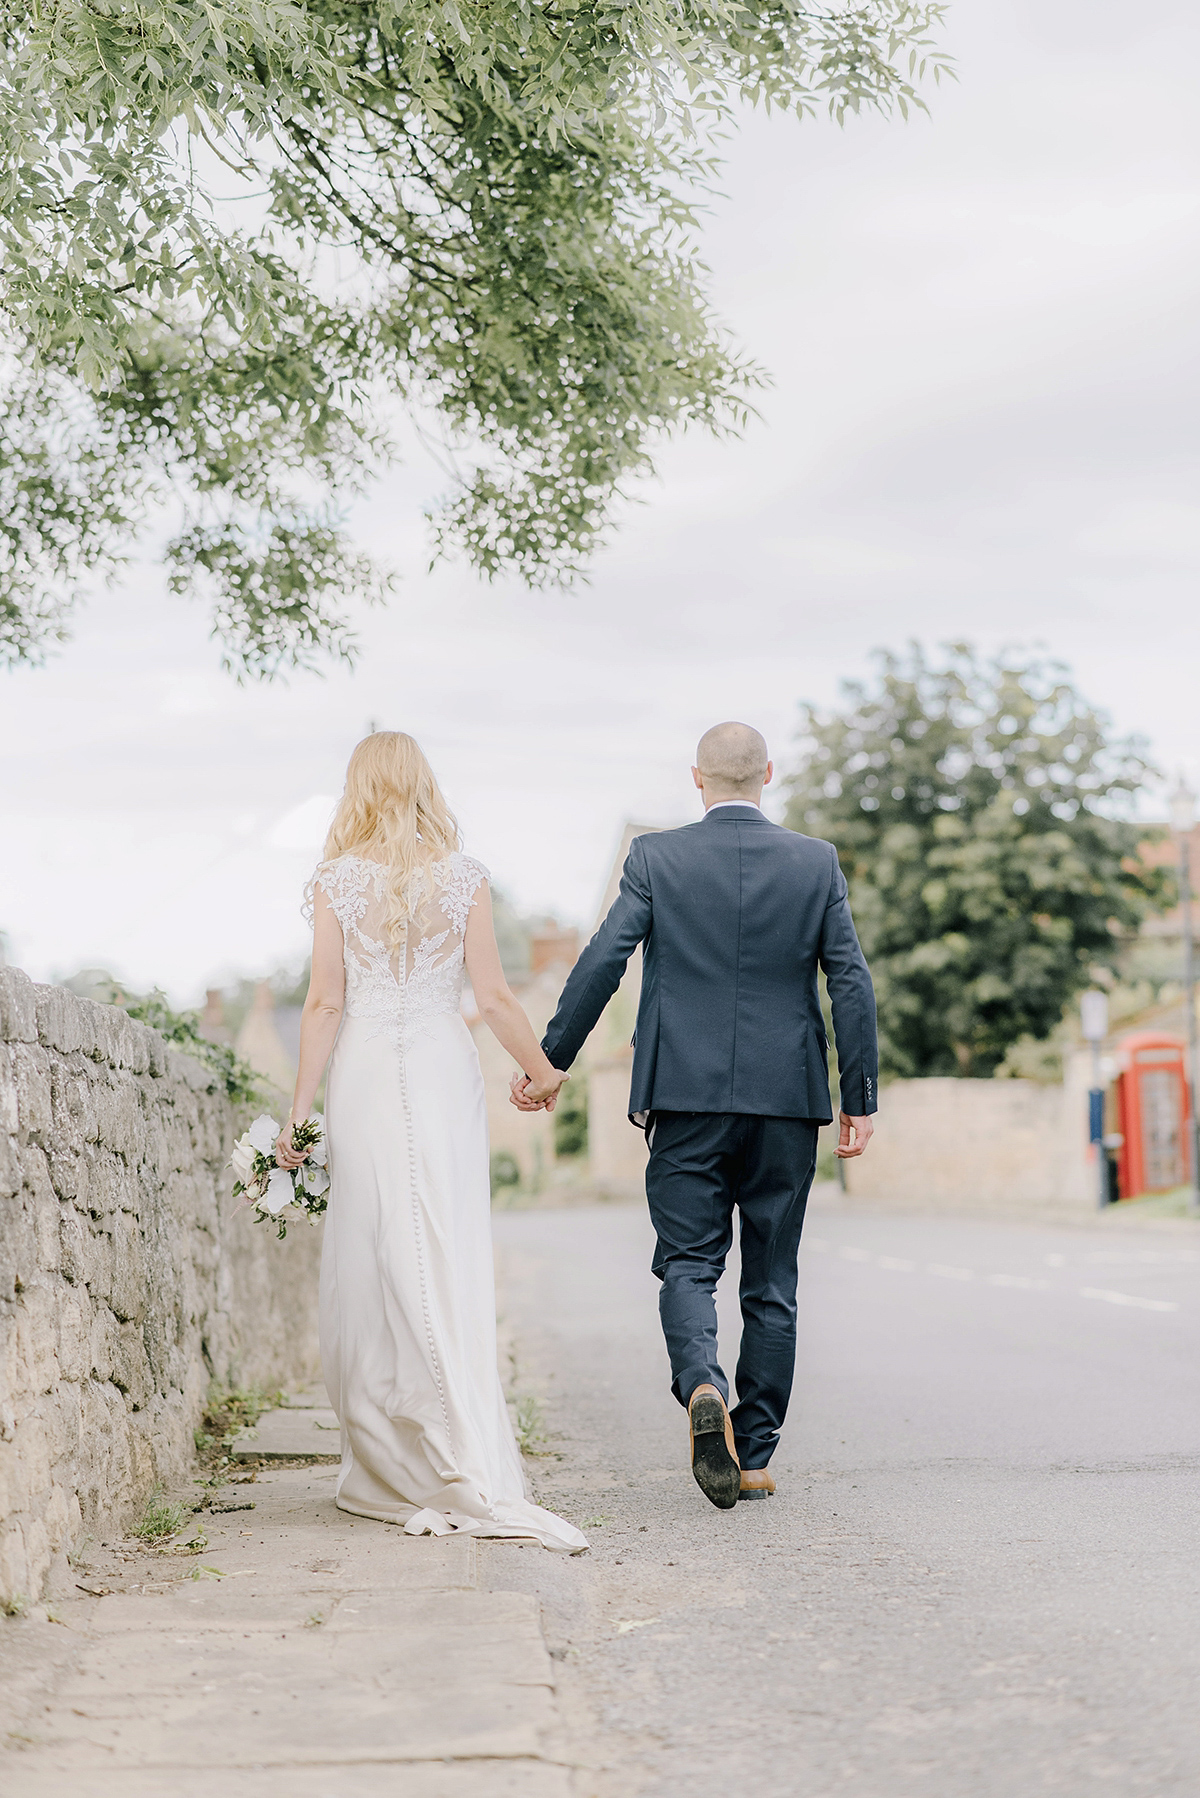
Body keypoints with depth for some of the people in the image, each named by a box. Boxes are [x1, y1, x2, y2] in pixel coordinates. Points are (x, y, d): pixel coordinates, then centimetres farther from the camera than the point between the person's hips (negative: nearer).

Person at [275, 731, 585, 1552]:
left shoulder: (338, 881, -1)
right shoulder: (464, 877, 2)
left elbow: (325, 1004, -3)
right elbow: (494, 997, 0)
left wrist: (299, 1111, 1)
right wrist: (547, 1070, 14)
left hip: (364, 1076, -1)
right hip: (444, 1070, 1)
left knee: (370, 1266, 6)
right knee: (450, 1266, 1)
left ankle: (388, 1469, 13)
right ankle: (471, 1473, -2)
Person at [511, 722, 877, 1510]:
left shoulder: (656, 857, -1)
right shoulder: (817, 862, 3)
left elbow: (601, 963, -6)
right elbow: (853, 984, 0)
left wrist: (545, 1060, 2)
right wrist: (860, 1099, 5)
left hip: (687, 1097, -1)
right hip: (787, 1101, 1)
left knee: (688, 1263, 5)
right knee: (771, 1281, 10)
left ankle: (702, 1387, -23)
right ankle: (754, 1454, 14)